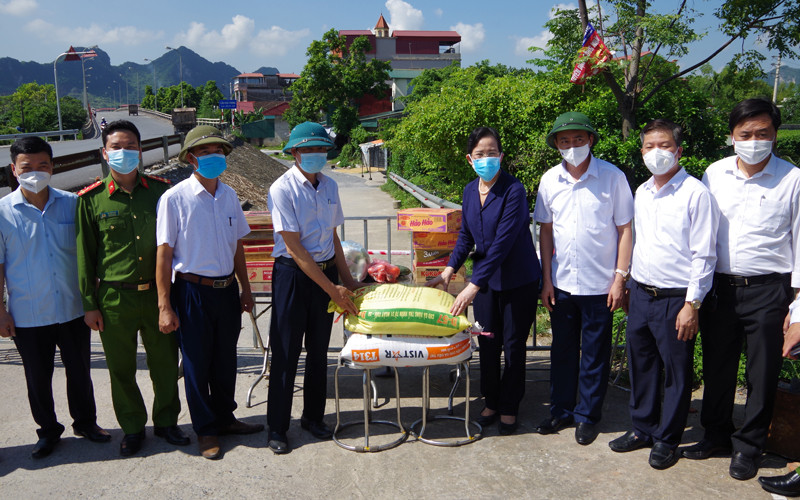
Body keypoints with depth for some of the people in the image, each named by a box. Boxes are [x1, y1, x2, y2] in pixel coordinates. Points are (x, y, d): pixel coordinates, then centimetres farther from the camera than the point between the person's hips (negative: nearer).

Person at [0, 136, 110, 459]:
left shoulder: (72, 204, -2)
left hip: (73, 309, 1)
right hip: (28, 315, -1)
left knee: (79, 371, 14)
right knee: (38, 378, 13)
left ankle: (85, 422, 35)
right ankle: (48, 431, 34)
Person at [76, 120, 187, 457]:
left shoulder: (160, 191, 2)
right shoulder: (91, 199, -2)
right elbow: (85, 255, 2)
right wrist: (89, 304, 1)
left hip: (157, 294, 1)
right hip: (114, 299, -1)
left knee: (165, 363, 10)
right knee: (121, 369, 11)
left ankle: (166, 421, 31)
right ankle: (132, 428, 31)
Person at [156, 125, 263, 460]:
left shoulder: (228, 195, 6)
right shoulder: (175, 198, -10)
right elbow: (164, 253, -10)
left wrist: (245, 289, 15)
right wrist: (164, 306, -11)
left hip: (227, 290, 5)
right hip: (193, 291, -5)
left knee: (226, 359, 16)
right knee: (196, 363, 8)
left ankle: (225, 418, 35)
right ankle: (206, 430, 24)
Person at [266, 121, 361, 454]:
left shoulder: (329, 186, 7)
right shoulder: (282, 189, -12)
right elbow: (295, 248, -16)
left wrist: (346, 280, 13)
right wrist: (332, 289, -16)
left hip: (326, 272, 6)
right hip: (293, 275, -5)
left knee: (319, 349, 13)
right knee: (286, 352, 2)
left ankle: (313, 417, 29)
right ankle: (277, 427, 16)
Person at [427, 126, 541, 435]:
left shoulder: (513, 190, -20)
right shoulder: (470, 191, 1)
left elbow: (502, 243, -25)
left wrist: (473, 286, -27)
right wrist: (449, 271, 0)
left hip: (518, 281, -5)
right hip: (485, 279, 5)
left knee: (513, 345, 8)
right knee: (488, 344, 12)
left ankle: (509, 408, 24)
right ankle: (491, 402, 30)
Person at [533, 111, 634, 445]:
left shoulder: (612, 177, -7)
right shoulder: (550, 180, 2)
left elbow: (625, 229, -3)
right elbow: (546, 230, 8)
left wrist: (620, 278, -8)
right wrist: (546, 279, 5)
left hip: (599, 284, -3)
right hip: (561, 283, 3)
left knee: (594, 354, 8)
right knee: (562, 350, 14)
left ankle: (587, 416, 24)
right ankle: (561, 411, 30)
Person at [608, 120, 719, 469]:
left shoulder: (695, 193, -10)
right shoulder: (642, 192, 10)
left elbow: (704, 254, -12)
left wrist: (692, 304, -15)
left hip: (675, 298, -6)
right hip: (641, 294, 6)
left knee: (676, 373, 7)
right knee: (641, 365, 15)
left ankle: (667, 440, 23)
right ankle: (643, 428, 32)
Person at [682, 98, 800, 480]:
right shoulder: (715, 174, 5)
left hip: (767, 291, -3)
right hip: (718, 287, 3)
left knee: (762, 374, 7)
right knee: (716, 367, 13)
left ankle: (748, 447, 24)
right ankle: (717, 435, 31)